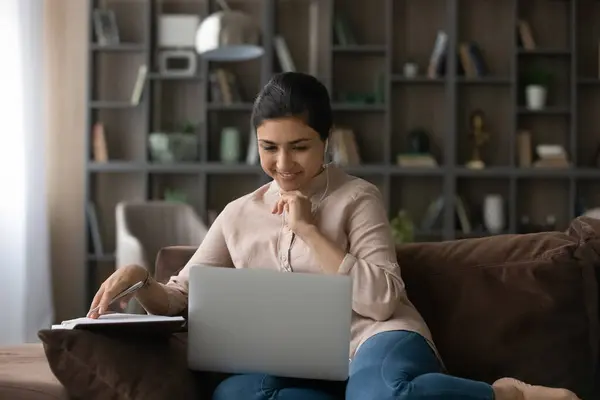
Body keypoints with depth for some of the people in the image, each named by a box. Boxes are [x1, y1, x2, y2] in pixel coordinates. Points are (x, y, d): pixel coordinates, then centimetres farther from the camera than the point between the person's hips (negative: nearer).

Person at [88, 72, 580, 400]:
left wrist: (308, 230, -7)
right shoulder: (238, 216, 17)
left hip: (375, 339, -3)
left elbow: (383, 299, -6)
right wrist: (140, 278, -8)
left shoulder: (357, 197, 5)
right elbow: (178, 298, 15)